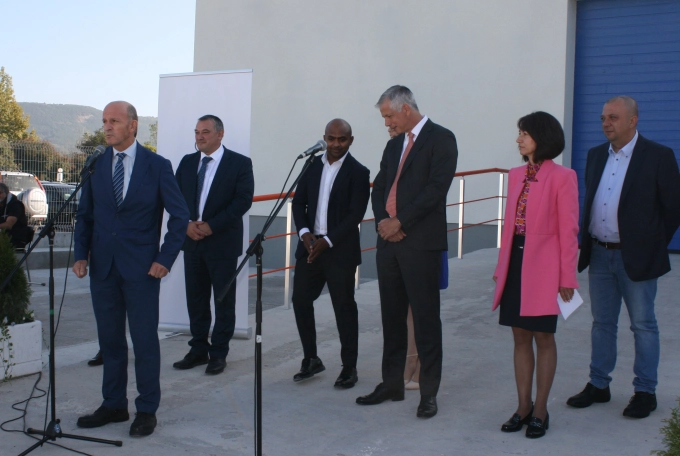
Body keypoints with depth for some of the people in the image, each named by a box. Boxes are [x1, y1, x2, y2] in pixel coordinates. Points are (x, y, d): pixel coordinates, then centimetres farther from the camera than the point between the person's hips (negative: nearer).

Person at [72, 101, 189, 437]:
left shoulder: (157, 166, -3)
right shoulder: (95, 165, 6)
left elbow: (180, 215, -2)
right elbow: (85, 214, 11)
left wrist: (165, 259, -8)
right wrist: (81, 254, -1)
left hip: (141, 267, -4)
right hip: (103, 267, 4)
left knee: (145, 340, 2)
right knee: (109, 339, 11)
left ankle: (147, 410, 14)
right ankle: (113, 405, 24)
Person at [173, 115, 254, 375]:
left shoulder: (240, 163, -4)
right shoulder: (187, 162, 11)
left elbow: (243, 199, -12)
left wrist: (211, 225, -16)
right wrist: (187, 223, -9)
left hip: (223, 241, -4)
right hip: (192, 239, 5)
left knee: (224, 300, 4)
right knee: (195, 299, 9)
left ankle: (219, 353, 13)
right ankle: (199, 350, 20)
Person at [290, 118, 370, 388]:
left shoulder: (358, 172, -6)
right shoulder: (312, 165, 8)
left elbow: (355, 215, -12)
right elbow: (298, 202, 8)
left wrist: (327, 241, -18)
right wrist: (304, 233, -9)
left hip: (340, 251, -5)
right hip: (310, 246, 5)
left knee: (344, 308, 3)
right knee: (300, 300, 6)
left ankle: (349, 368, 16)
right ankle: (311, 360, 23)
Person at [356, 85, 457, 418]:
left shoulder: (440, 139, -4)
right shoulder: (394, 145, 19)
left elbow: (435, 188, -15)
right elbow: (379, 188, 17)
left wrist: (399, 221, -15)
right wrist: (382, 220, -3)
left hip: (421, 243, -7)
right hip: (389, 240, 7)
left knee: (425, 319, -1)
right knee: (392, 317, 12)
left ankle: (429, 393, 7)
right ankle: (392, 384, 22)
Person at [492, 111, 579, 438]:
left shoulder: (562, 177, -8)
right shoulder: (516, 175, 11)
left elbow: (568, 230, -9)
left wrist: (566, 276, -11)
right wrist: (502, 266, 12)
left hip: (543, 267, -6)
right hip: (516, 263, 6)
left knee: (543, 338, 4)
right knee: (520, 336, 10)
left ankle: (540, 411, 16)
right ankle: (523, 406, 21)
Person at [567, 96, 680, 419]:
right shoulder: (595, 155, 8)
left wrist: (652, 246, -3)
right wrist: (587, 243, 7)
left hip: (636, 258, -5)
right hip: (599, 255, 5)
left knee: (643, 325, 6)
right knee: (602, 323, 14)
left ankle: (645, 391, 17)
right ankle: (598, 385, 25)